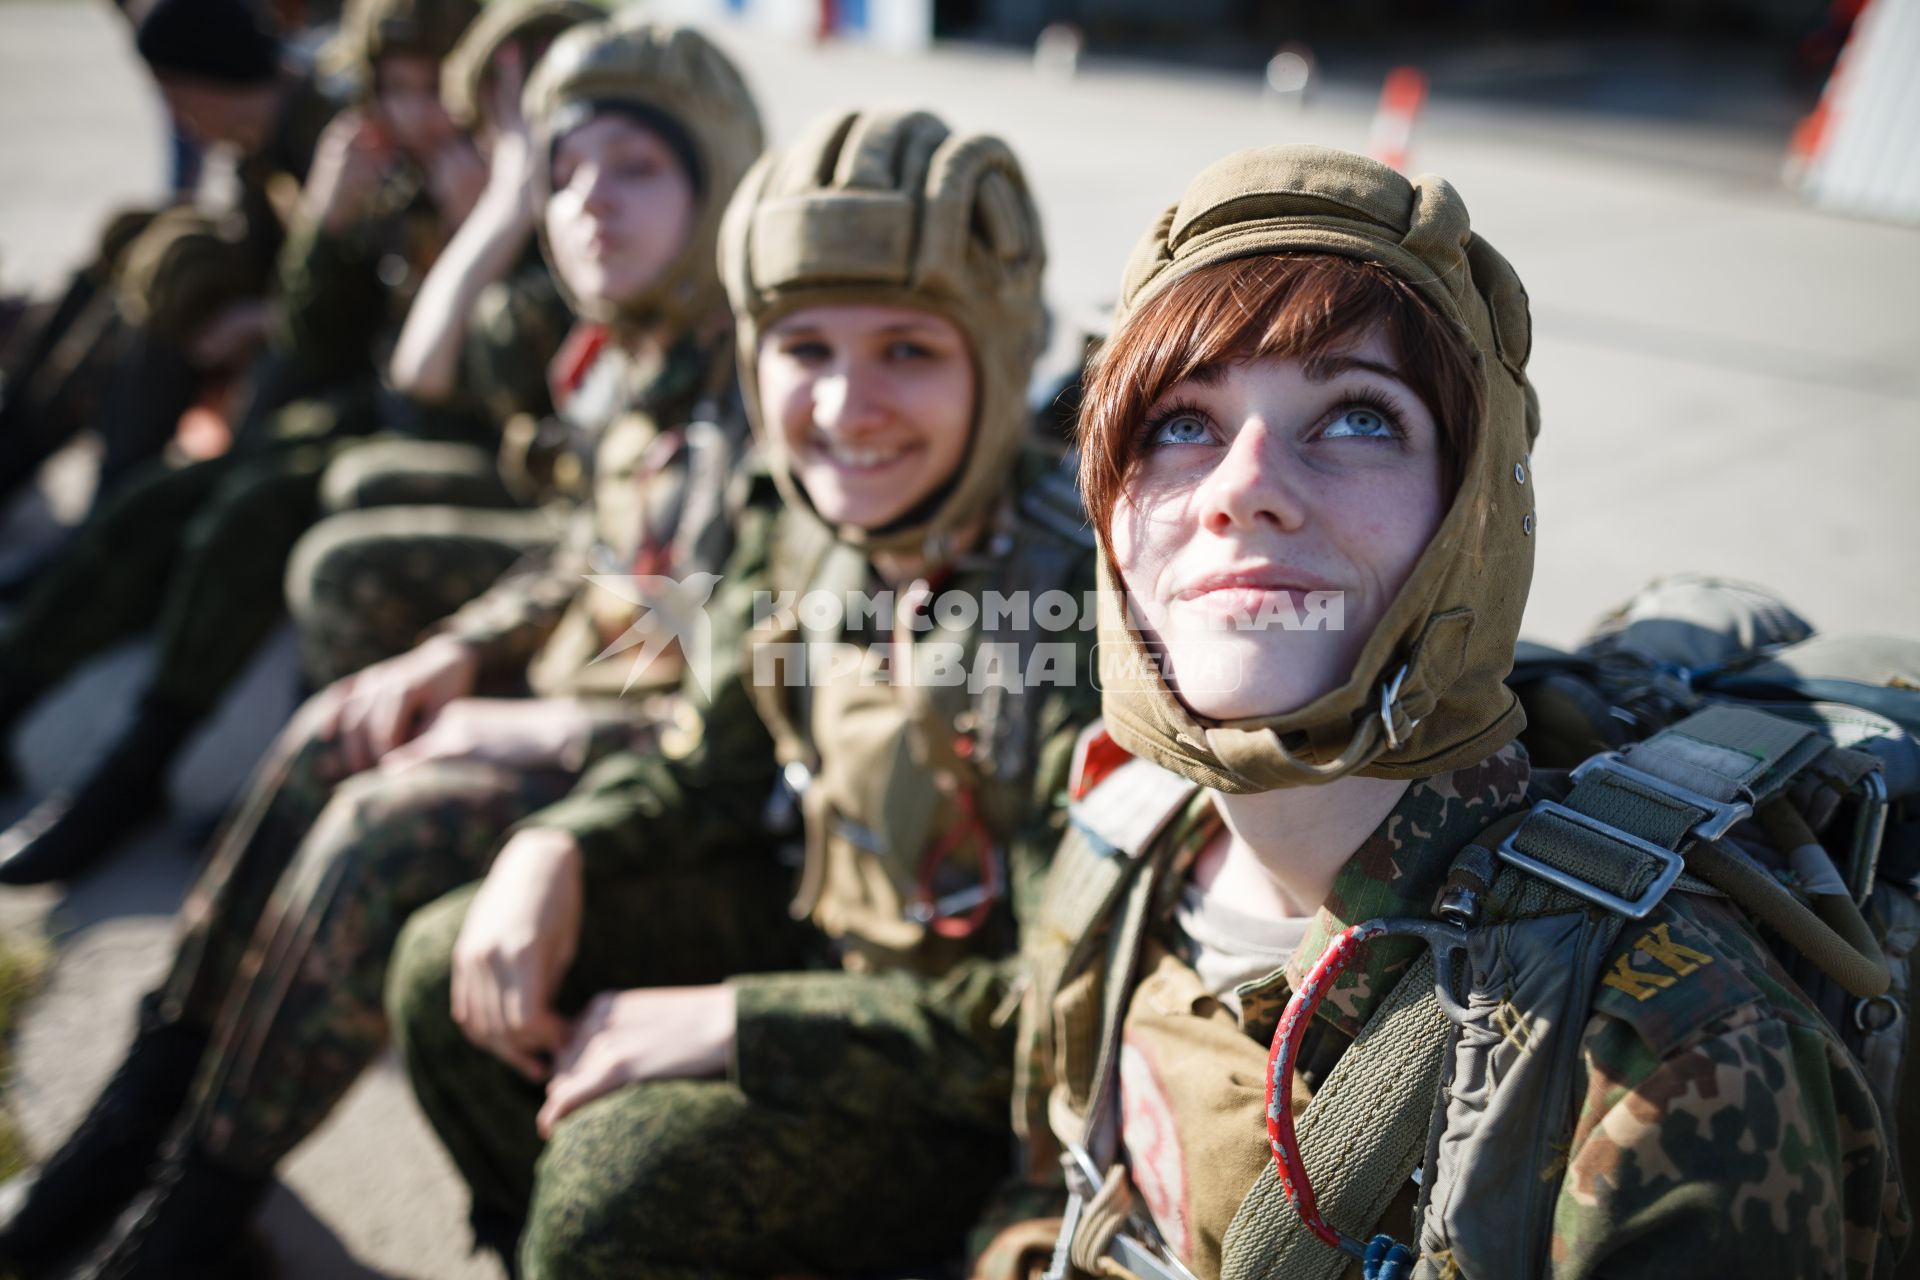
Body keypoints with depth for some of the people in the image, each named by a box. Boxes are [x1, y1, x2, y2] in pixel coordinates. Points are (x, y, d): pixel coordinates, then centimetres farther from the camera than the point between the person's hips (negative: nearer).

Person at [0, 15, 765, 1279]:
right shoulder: (645, 366, 6)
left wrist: (558, 732, -19)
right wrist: (463, 650, 3)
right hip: (588, 694, 9)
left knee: (390, 829, -20)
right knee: (332, 742, 2)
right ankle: (163, 1091, 16)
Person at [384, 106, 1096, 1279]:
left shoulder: (1082, 598, -28)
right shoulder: (826, 537, -6)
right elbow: (731, 773, 10)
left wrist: (731, 1021, -24)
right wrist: (558, 845, -8)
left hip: (992, 1096, -6)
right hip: (827, 951, 7)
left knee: (620, 1173, -25)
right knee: (451, 970, 4)